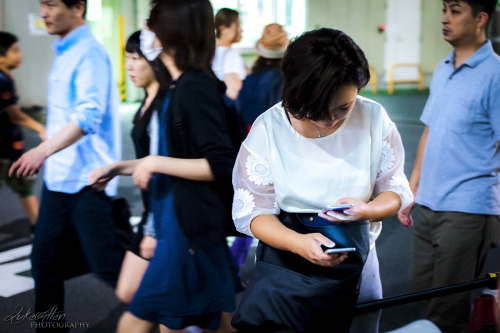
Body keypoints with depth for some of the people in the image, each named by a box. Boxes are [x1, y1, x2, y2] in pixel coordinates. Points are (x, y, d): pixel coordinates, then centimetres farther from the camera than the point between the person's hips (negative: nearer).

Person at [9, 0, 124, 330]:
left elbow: (89, 115, -27)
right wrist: (46, 155, 21)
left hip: (86, 181, -9)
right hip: (58, 178, 9)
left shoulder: (90, 53, -14)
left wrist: (44, 149, -37)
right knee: (45, 260, 11)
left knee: (107, 264, -4)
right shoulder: (64, 53, 14)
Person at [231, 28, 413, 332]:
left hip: (357, 257, 2)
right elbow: (250, 210, -18)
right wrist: (298, 243, -36)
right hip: (285, 255, -2)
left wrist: (366, 211, -29)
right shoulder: (268, 129, -18)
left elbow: (396, 190, -6)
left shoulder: (375, 119, -12)